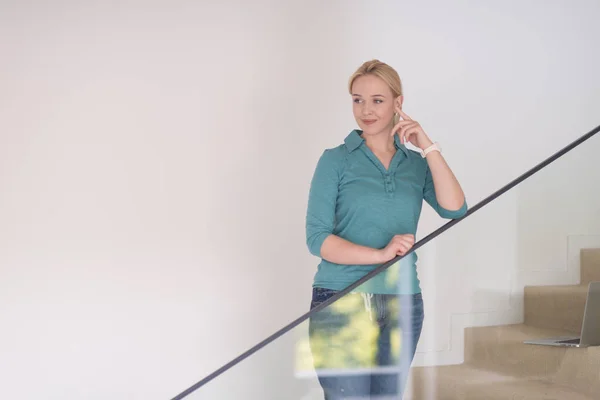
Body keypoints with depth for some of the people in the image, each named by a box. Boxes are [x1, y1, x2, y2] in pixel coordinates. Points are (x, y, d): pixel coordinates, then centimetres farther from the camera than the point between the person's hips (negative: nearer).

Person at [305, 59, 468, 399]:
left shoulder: (416, 163, 11)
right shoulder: (336, 160, 1)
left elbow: (455, 209, -6)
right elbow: (317, 238, -8)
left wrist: (428, 146, -8)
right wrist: (380, 254, -19)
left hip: (403, 307, 4)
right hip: (341, 304, -3)